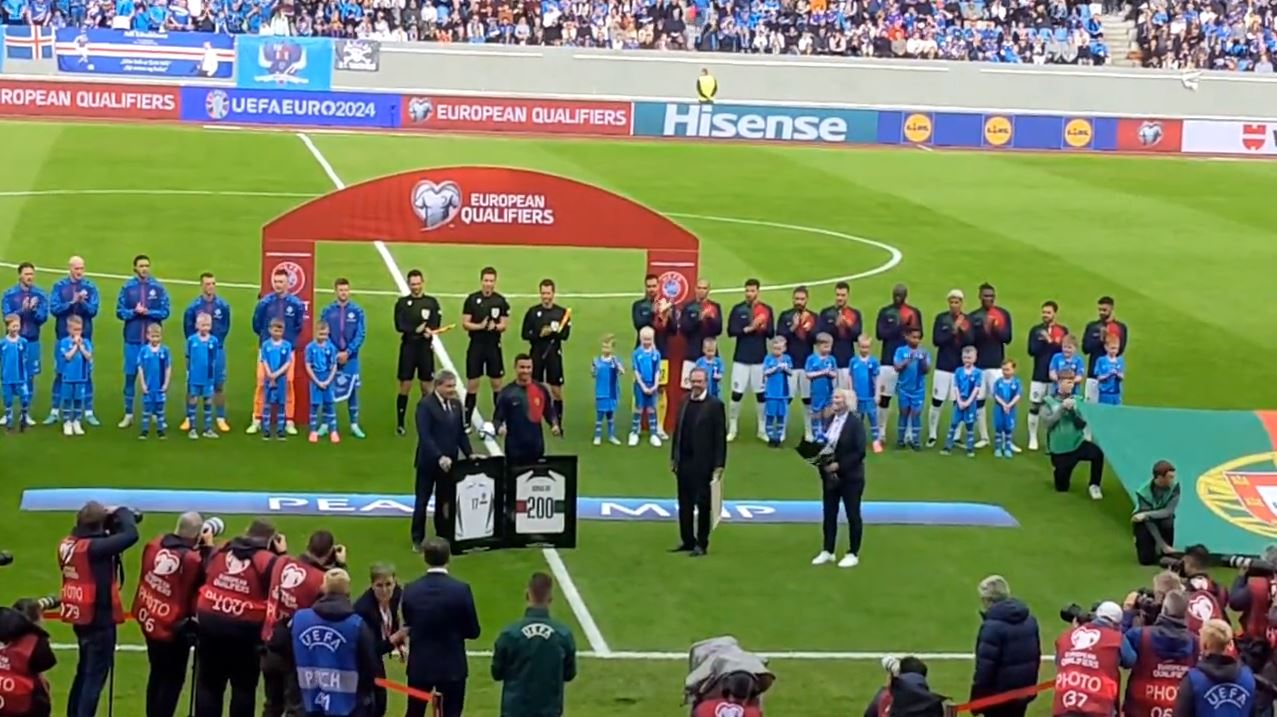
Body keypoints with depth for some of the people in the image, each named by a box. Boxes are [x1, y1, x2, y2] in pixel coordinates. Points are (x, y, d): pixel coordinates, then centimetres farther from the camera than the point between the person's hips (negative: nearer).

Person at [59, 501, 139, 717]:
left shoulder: (67, 544, 0)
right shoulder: (94, 547, -24)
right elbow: (130, 535, -27)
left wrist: (111, 525, 1)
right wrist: (122, 513, -10)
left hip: (80, 616, 9)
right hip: (99, 618, -9)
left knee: (84, 671, 22)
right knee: (95, 675, -1)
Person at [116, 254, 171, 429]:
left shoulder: (158, 288, 2)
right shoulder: (127, 287, 2)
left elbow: (165, 312, -1)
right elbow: (120, 312, 0)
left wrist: (148, 312, -14)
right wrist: (134, 312, -16)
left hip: (152, 339, 0)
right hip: (132, 338, 0)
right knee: (130, 375, 3)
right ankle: (128, 414, 9)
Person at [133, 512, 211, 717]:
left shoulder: (155, 544, -7)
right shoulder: (193, 559, -25)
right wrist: (208, 548, -7)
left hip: (149, 618, 7)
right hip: (174, 627, -7)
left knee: (157, 673, 22)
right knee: (173, 679, 6)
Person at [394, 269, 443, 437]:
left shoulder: (431, 302, 6)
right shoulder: (402, 302, 1)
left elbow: (436, 325, -2)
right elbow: (399, 326, -10)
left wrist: (428, 331, -22)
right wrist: (417, 330, -22)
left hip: (425, 347, 2)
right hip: (408, 347, -2)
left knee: (426, 387, 5)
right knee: (405, 386, 0)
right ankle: (400, 423, 7)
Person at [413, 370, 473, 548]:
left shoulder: (456, 404, 7)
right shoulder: (425, 405, -13)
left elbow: (461, 433, 11)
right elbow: (424, 436, -20)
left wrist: (470, 454, -2)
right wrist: (439, 457, -28)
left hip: (449, 461, 5)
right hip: (429, 462, -5)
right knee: (422, 500, 5)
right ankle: (418, 539, 14)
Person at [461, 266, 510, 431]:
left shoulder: (500, 300, 2)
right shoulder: (472, 299, -2)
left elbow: (505, 324, 2)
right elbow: (465, 323, -4)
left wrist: (496, 326, -19)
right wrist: (480, 326, -19)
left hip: (494, 346, 1)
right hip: (476, 345, -1)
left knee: (496, 383, 6)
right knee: (472, 384, 1)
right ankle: (466, 421, 6)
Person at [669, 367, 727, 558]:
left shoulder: (715, 405, -7)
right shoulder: (684, 402, 9)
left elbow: (720, 437, -10)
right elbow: (677, 430, 11)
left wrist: (719, 464, -13)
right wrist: (673, 457, 10)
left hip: (703, 463, -5)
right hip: (684, 462, 5)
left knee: (703, 504, 3)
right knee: (684, 504, 9)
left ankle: (702, 544, 10)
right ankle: (687, 541, 18)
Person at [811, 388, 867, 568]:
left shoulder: (855, 423, -14)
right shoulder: (829, 420, 6)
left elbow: (859, 452, -18)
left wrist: (838, 465, -21)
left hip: (850, 477, -6)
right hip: (830, 476, 6)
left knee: (853, 515, 4)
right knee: (828, 514, 11)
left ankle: (853, 554, 12)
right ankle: (827, 551, 21)